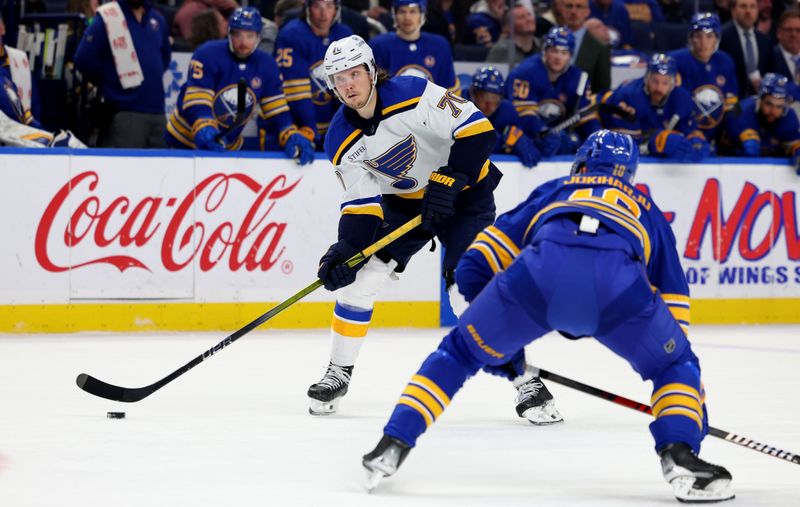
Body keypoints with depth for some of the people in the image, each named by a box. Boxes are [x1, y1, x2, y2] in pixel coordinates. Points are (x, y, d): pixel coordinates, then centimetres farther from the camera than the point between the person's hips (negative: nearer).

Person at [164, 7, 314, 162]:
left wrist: (292, 138, -24)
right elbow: (196, 103, -28)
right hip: (186, 143, -5)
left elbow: (276, 112, -4)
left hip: (227, 147, 5)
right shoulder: (208, 55, -20)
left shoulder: (266, 65, -4)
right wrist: (205, 131, -48)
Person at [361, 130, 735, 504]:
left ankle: (392, 444, 12)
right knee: (676, 366, 24)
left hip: (540, 273, 1)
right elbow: (673, 296, 37)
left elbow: (479, 263, 32)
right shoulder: (646, 210, 42)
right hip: (618, 282, -1)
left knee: (461, 351, 23)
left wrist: (500, 337, 38)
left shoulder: (554, 191, 41)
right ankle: (680, 456, 1)